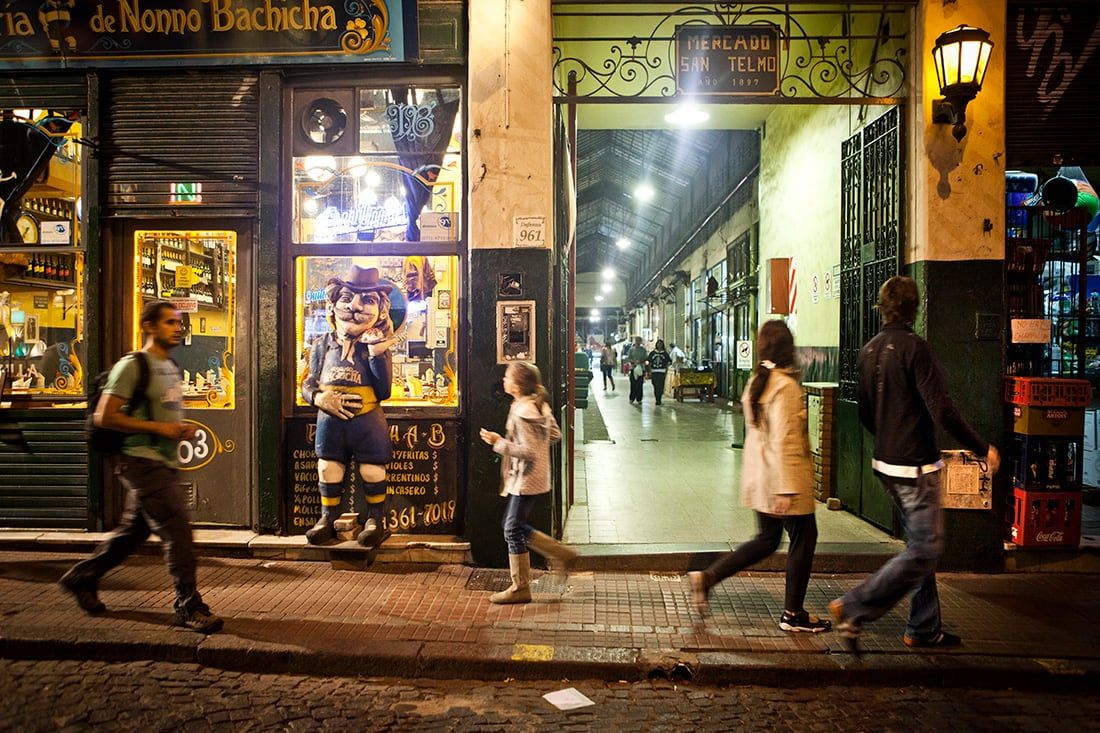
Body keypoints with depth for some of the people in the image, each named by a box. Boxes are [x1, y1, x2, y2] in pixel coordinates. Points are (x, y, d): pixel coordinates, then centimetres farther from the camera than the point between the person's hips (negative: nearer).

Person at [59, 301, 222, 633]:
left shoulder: (171, 367, 15)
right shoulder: (133, 366, -11)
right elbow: (104, 417, -15)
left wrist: (183, 428, 6)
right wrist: (160, 428, -19)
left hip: (165, 462, 9)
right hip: (143, 460, -9)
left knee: (134, 530, 19)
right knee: (177, 528, -12)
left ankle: (81, 577, 38)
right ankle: (189, 607, -6)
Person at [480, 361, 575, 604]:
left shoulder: (522, 412, -22)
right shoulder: (540, 404, 6)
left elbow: (528, 452, -25)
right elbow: (555, 435, 12)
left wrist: (499, 442, -21)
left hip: (525, 480, -10)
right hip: (535, 477, 10)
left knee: (514, 530, 2)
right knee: (517, 528, 19)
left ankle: (520, 588, 13)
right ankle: (563, 554, 23)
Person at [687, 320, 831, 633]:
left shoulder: (756, 382, 8)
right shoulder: (785, 386, -18)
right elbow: (784, 440, -22)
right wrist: (786, 488, -22)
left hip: (759, 476, 9)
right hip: (780, 477, -9)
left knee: (767, 539, 17)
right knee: (804, 538, 8)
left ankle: (707, 577, 12)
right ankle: (793, 614, 18)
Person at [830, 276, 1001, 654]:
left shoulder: (869, 350, 8)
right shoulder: (914, 347, -17)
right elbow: (942, 410, -21)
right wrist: (983, 448, -10)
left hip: (885, 463, 9)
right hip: (916, 466, -9)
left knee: (921, 545, 19)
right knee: (924, 551, -2)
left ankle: (924, 629, 27)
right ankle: (853, 609, -7)